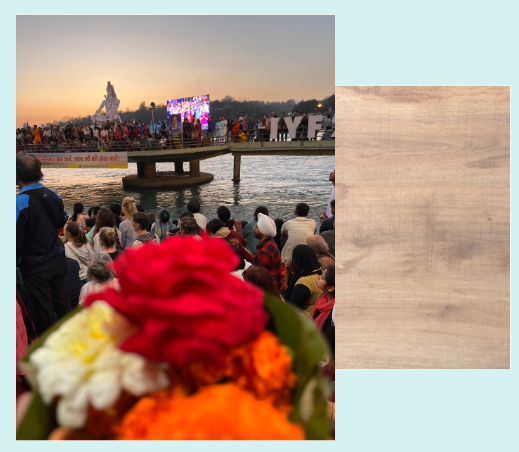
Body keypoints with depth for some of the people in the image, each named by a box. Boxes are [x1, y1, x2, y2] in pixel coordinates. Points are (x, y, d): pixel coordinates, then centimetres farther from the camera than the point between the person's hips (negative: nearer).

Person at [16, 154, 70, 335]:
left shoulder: (20, 202, -21)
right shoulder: (54, 195, -2)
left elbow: (15, 241, -19)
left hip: (36, 270, -5)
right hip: (59, 262, 6)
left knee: (44, 315, 9)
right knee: (63, 305, 18)